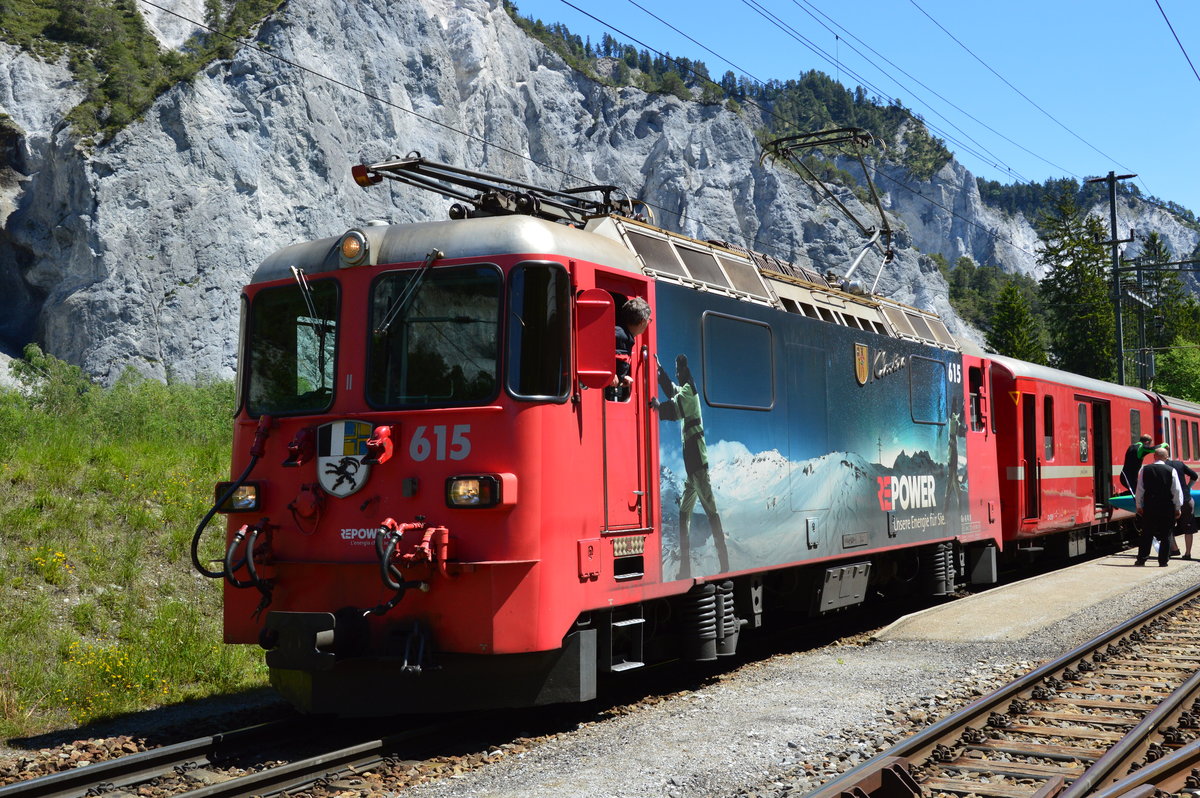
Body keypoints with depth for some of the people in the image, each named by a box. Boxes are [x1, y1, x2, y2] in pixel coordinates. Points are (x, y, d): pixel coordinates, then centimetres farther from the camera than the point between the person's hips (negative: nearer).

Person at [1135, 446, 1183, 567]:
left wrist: (1139, 506, 10)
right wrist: (1177, 508, 5)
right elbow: (1177, 491, -3)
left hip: (1149, 507, 1)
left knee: (1146, 534, 9)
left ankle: (1141, 559, 9)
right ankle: (1163, 561, 6)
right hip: (1167, 507, -1)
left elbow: (1139, 489, 2)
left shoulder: (1144, 470, -1)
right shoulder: (1171, 471, -5)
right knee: (1166, 535, 7)